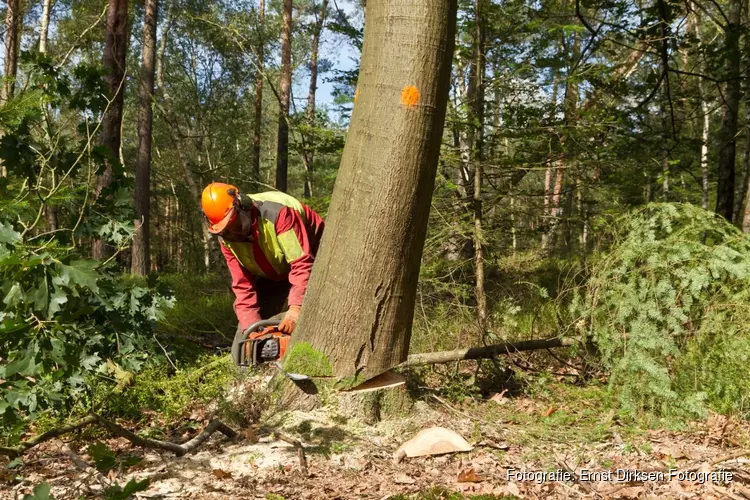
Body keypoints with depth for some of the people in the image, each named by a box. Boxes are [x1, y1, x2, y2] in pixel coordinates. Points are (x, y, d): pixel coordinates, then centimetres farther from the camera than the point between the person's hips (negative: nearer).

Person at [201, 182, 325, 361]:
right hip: (271, 272, 6)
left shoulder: (277, 212, -37)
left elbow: (303, 264, -40)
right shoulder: (226, 239, -17)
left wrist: (296, 308, -51)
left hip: (312, 256, -6)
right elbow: (243, 287, -16)